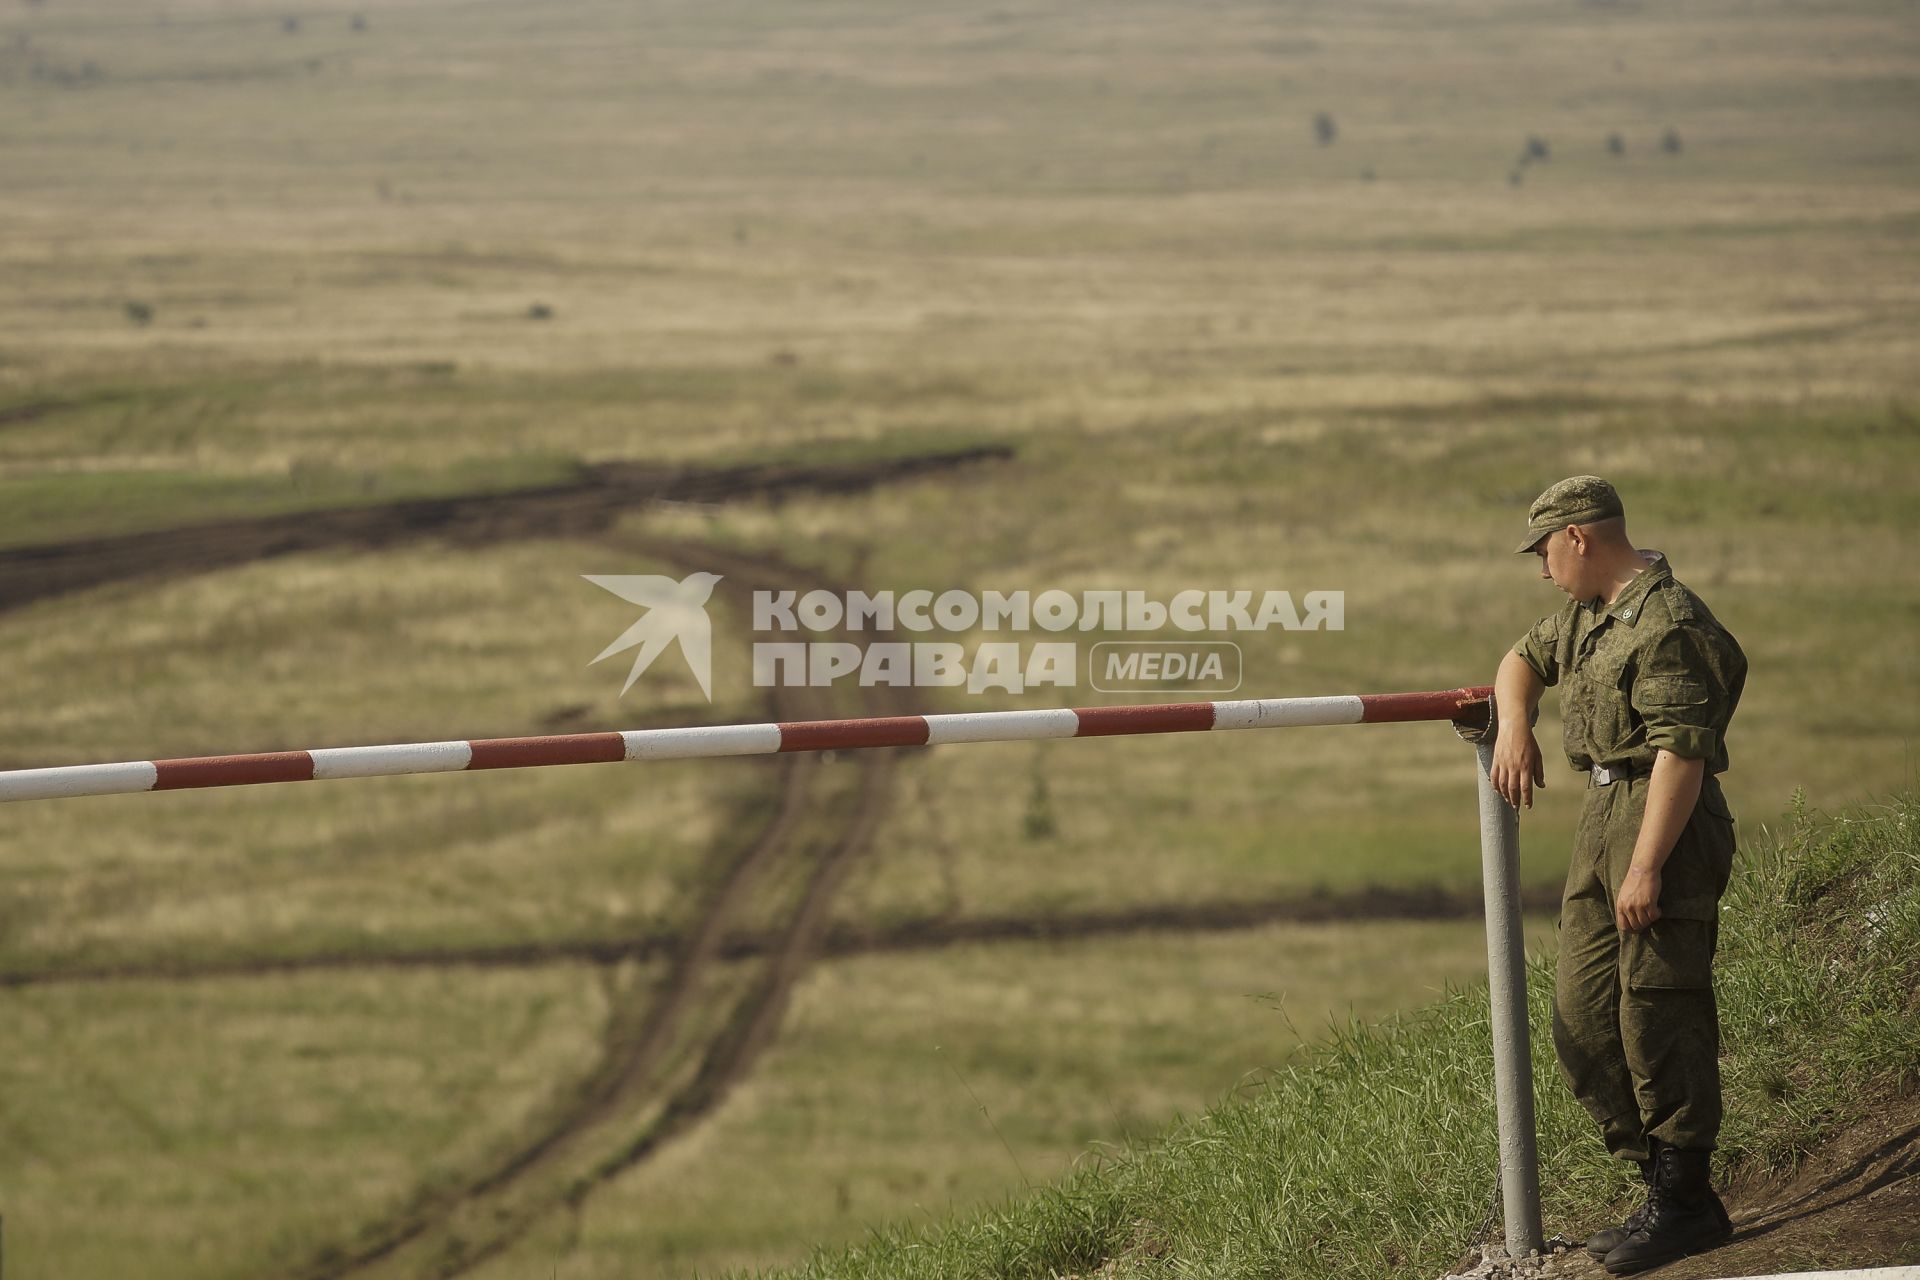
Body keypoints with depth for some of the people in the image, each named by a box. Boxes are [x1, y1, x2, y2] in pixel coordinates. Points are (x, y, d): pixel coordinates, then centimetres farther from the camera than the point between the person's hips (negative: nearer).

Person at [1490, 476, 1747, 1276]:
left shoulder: (1667, 624, -17)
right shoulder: (1589, 615, 15)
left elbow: (1682, 751, -22)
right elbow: (1524, 660, 34)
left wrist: (1647, 866, -25)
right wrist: (1514, 723, 12)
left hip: (1665, 820, -10)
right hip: (1602, 816, 10)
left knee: (1658, 1020, -8)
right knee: (1583, 1022, 9)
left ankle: (1684, 1203, -2)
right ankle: (1663, 1180, 14)